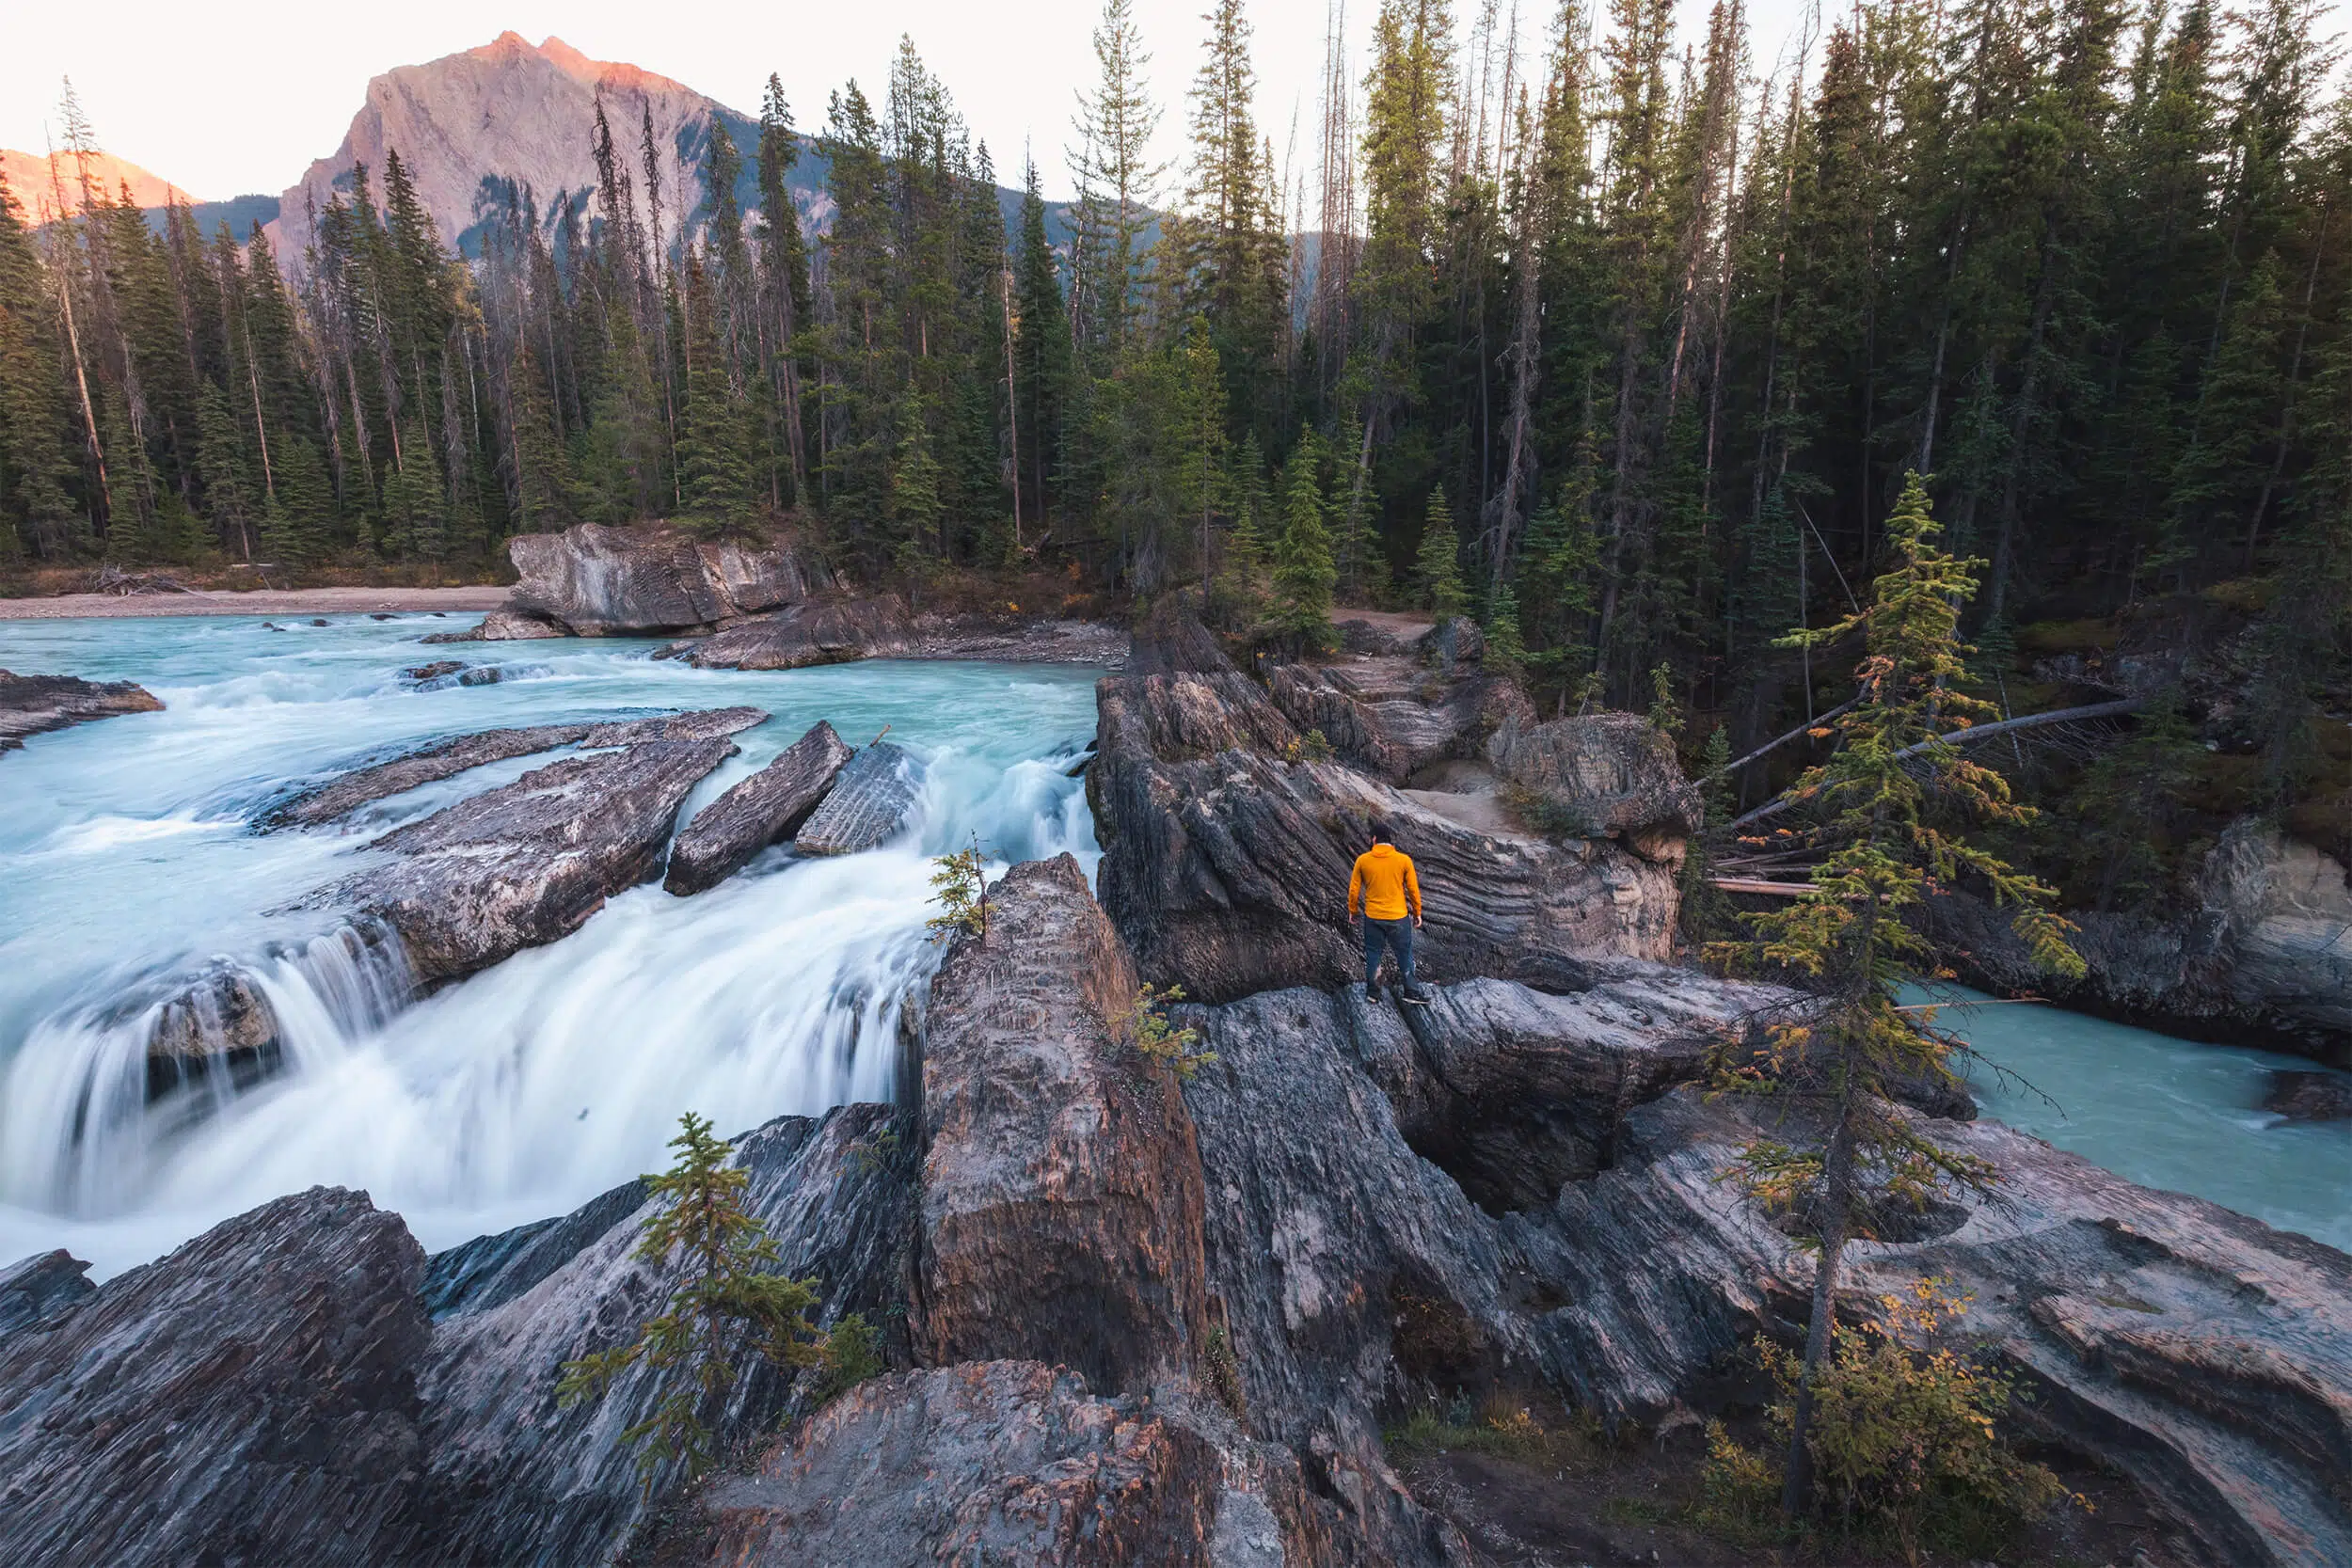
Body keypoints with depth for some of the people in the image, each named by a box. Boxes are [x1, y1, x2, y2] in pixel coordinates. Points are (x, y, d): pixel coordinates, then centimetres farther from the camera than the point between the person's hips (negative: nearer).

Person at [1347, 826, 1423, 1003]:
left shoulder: (1362, 860, -6)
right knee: (1404, 954, 14)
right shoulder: (1404, 860, -8)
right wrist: (1417, 913, 11)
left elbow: (1354, 889, 0)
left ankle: (1372, 993, 24)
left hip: (1372, 917, 1)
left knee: (1373, 954, 16)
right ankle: (1409, 992, 21)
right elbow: (1413, 889, -1)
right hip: (1398, 917, -1)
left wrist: (1353, 911, 15)